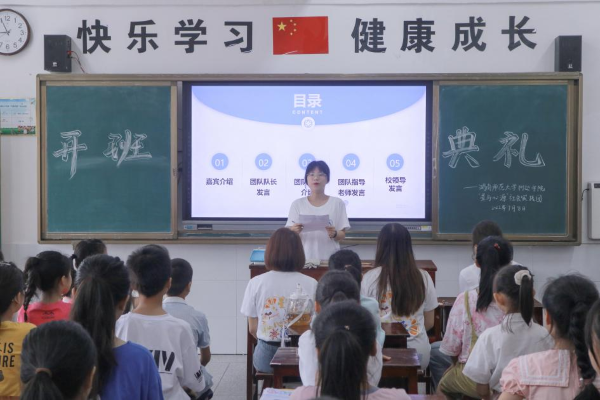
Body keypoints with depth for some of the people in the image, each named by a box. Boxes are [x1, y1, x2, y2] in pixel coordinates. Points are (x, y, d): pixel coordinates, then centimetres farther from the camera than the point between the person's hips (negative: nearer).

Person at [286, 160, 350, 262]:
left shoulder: (337, 203, 2)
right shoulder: (297, 204, 3)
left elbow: (342, 236, 3)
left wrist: (334, 234, -18)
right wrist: (294, 231, -19)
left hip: (329, 258, 0)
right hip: (304, 258, 0)